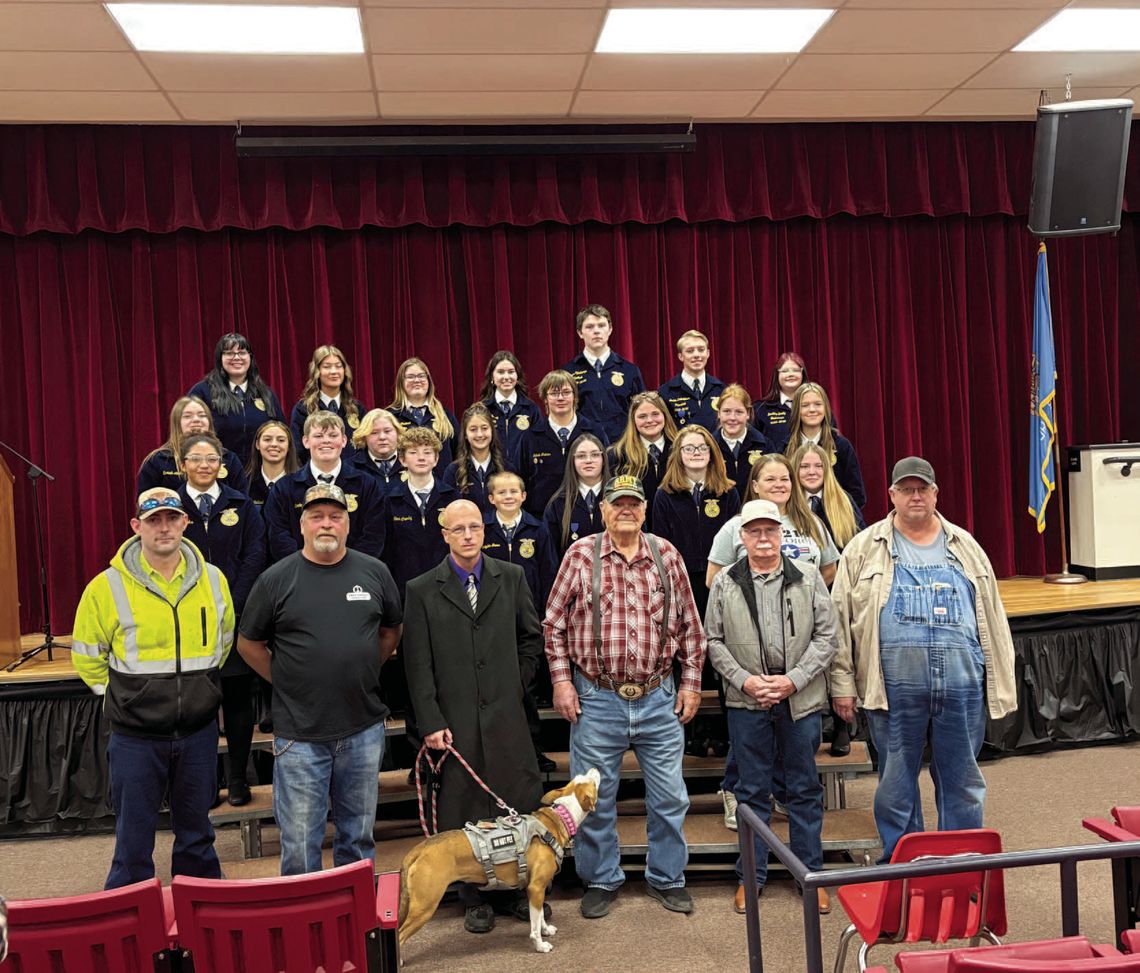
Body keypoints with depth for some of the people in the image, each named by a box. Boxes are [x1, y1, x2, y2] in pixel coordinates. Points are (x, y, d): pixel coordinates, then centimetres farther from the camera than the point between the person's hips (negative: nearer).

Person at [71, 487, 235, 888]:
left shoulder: (213, 580, -1)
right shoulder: (108, 587, -10)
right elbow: (86, 656, 0)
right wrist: (123, 696, 0)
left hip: (198, 731, 3)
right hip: (136, 736, -3)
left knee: (197, 833, 18)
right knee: (133, 839, 8)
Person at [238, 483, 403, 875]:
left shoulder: (374, 572, 2)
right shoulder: (276, 579, -4)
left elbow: (392, 629, 16)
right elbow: (249, 643, 6)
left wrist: (363, 673, 9)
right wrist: (285, 680, 1)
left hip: (364, 729, 2)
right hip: (299, 735, -2)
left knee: (359, 836, 16)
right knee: (299, 844, 5)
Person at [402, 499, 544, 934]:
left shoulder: (511, 578, 5)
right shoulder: (422, 590, -2)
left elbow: (531, 636, 15)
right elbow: (418, 665, -3)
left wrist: (515, 683, 8)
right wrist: (430, 722, -7)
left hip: (507, 716, 2)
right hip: (454, 720, -1)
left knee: (522, 804, 7)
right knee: (464, 812, 7)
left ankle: (527, 891, 25)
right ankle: (474, 900, 23)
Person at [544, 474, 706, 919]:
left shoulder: (666, 555, 3)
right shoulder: (580, 554, -3)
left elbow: (689, 624, 9)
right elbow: (554, 622, 2)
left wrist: (691, 681, 7)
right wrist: (561, 680, -3)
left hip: (659, 699, 2)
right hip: (596, 699, -1)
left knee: (669, 796, 10)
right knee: (595, 798, 9)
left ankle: (667, 878, 30)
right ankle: (600, 880, 28)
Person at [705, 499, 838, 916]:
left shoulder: (808, 577, 2)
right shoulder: (725, 583, 3)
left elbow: (826, 636, 0)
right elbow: (714, 641, 4)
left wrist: (792, 680, -10)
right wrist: (745, 680, -9)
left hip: (800, 698, 0)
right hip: (746, 701, 0)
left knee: (805, 788, 10)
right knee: (752, 790, 9)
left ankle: (812, 874, 23)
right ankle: (751, 876, 21)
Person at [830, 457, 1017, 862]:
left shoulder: (964, 547, 12)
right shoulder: (865, 549, 5)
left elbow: (993, 617, 13)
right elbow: (841, 619, 2)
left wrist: (1001, 685, 9)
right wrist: (843, 683, -3)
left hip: (962, 685, 2)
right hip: (896, 688, -2)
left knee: (963, 782, 11)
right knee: (896, 784, 9)